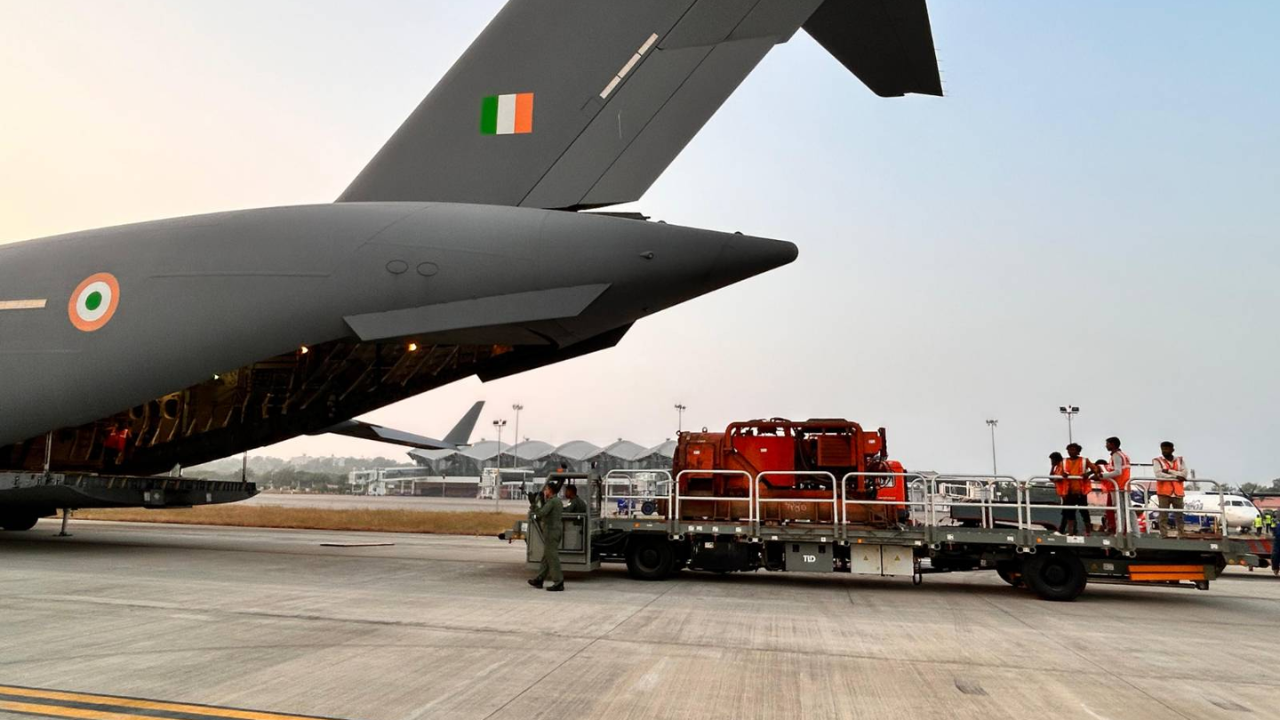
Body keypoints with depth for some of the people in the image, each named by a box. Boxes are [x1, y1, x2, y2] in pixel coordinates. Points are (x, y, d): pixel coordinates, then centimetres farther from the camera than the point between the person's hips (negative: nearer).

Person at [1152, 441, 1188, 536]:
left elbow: (1184, 474, -5)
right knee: (1163, 516, -3)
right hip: (1163, 493, -3)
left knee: (1180, 516, 8)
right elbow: (1159, 475, -13)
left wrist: (1168, 471, -13)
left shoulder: (1180, 460, 10)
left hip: (1178, 492, 3)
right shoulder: (1157, 461, 1)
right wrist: (1176, 476, -13)